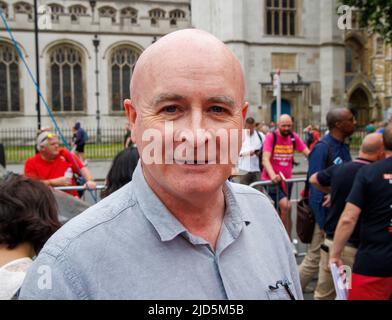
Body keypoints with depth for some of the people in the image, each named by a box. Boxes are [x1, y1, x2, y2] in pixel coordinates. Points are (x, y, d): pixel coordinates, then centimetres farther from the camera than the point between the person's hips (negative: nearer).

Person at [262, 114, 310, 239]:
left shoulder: (294, 137, 0)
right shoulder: (271, 137, -12)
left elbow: (308, 154, -6)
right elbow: (265, 159, -22)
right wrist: (273, 175, -39)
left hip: (287, 179, 5)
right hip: (271, 180, -4)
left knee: (282, 210, 15)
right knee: (286, 206, -22)